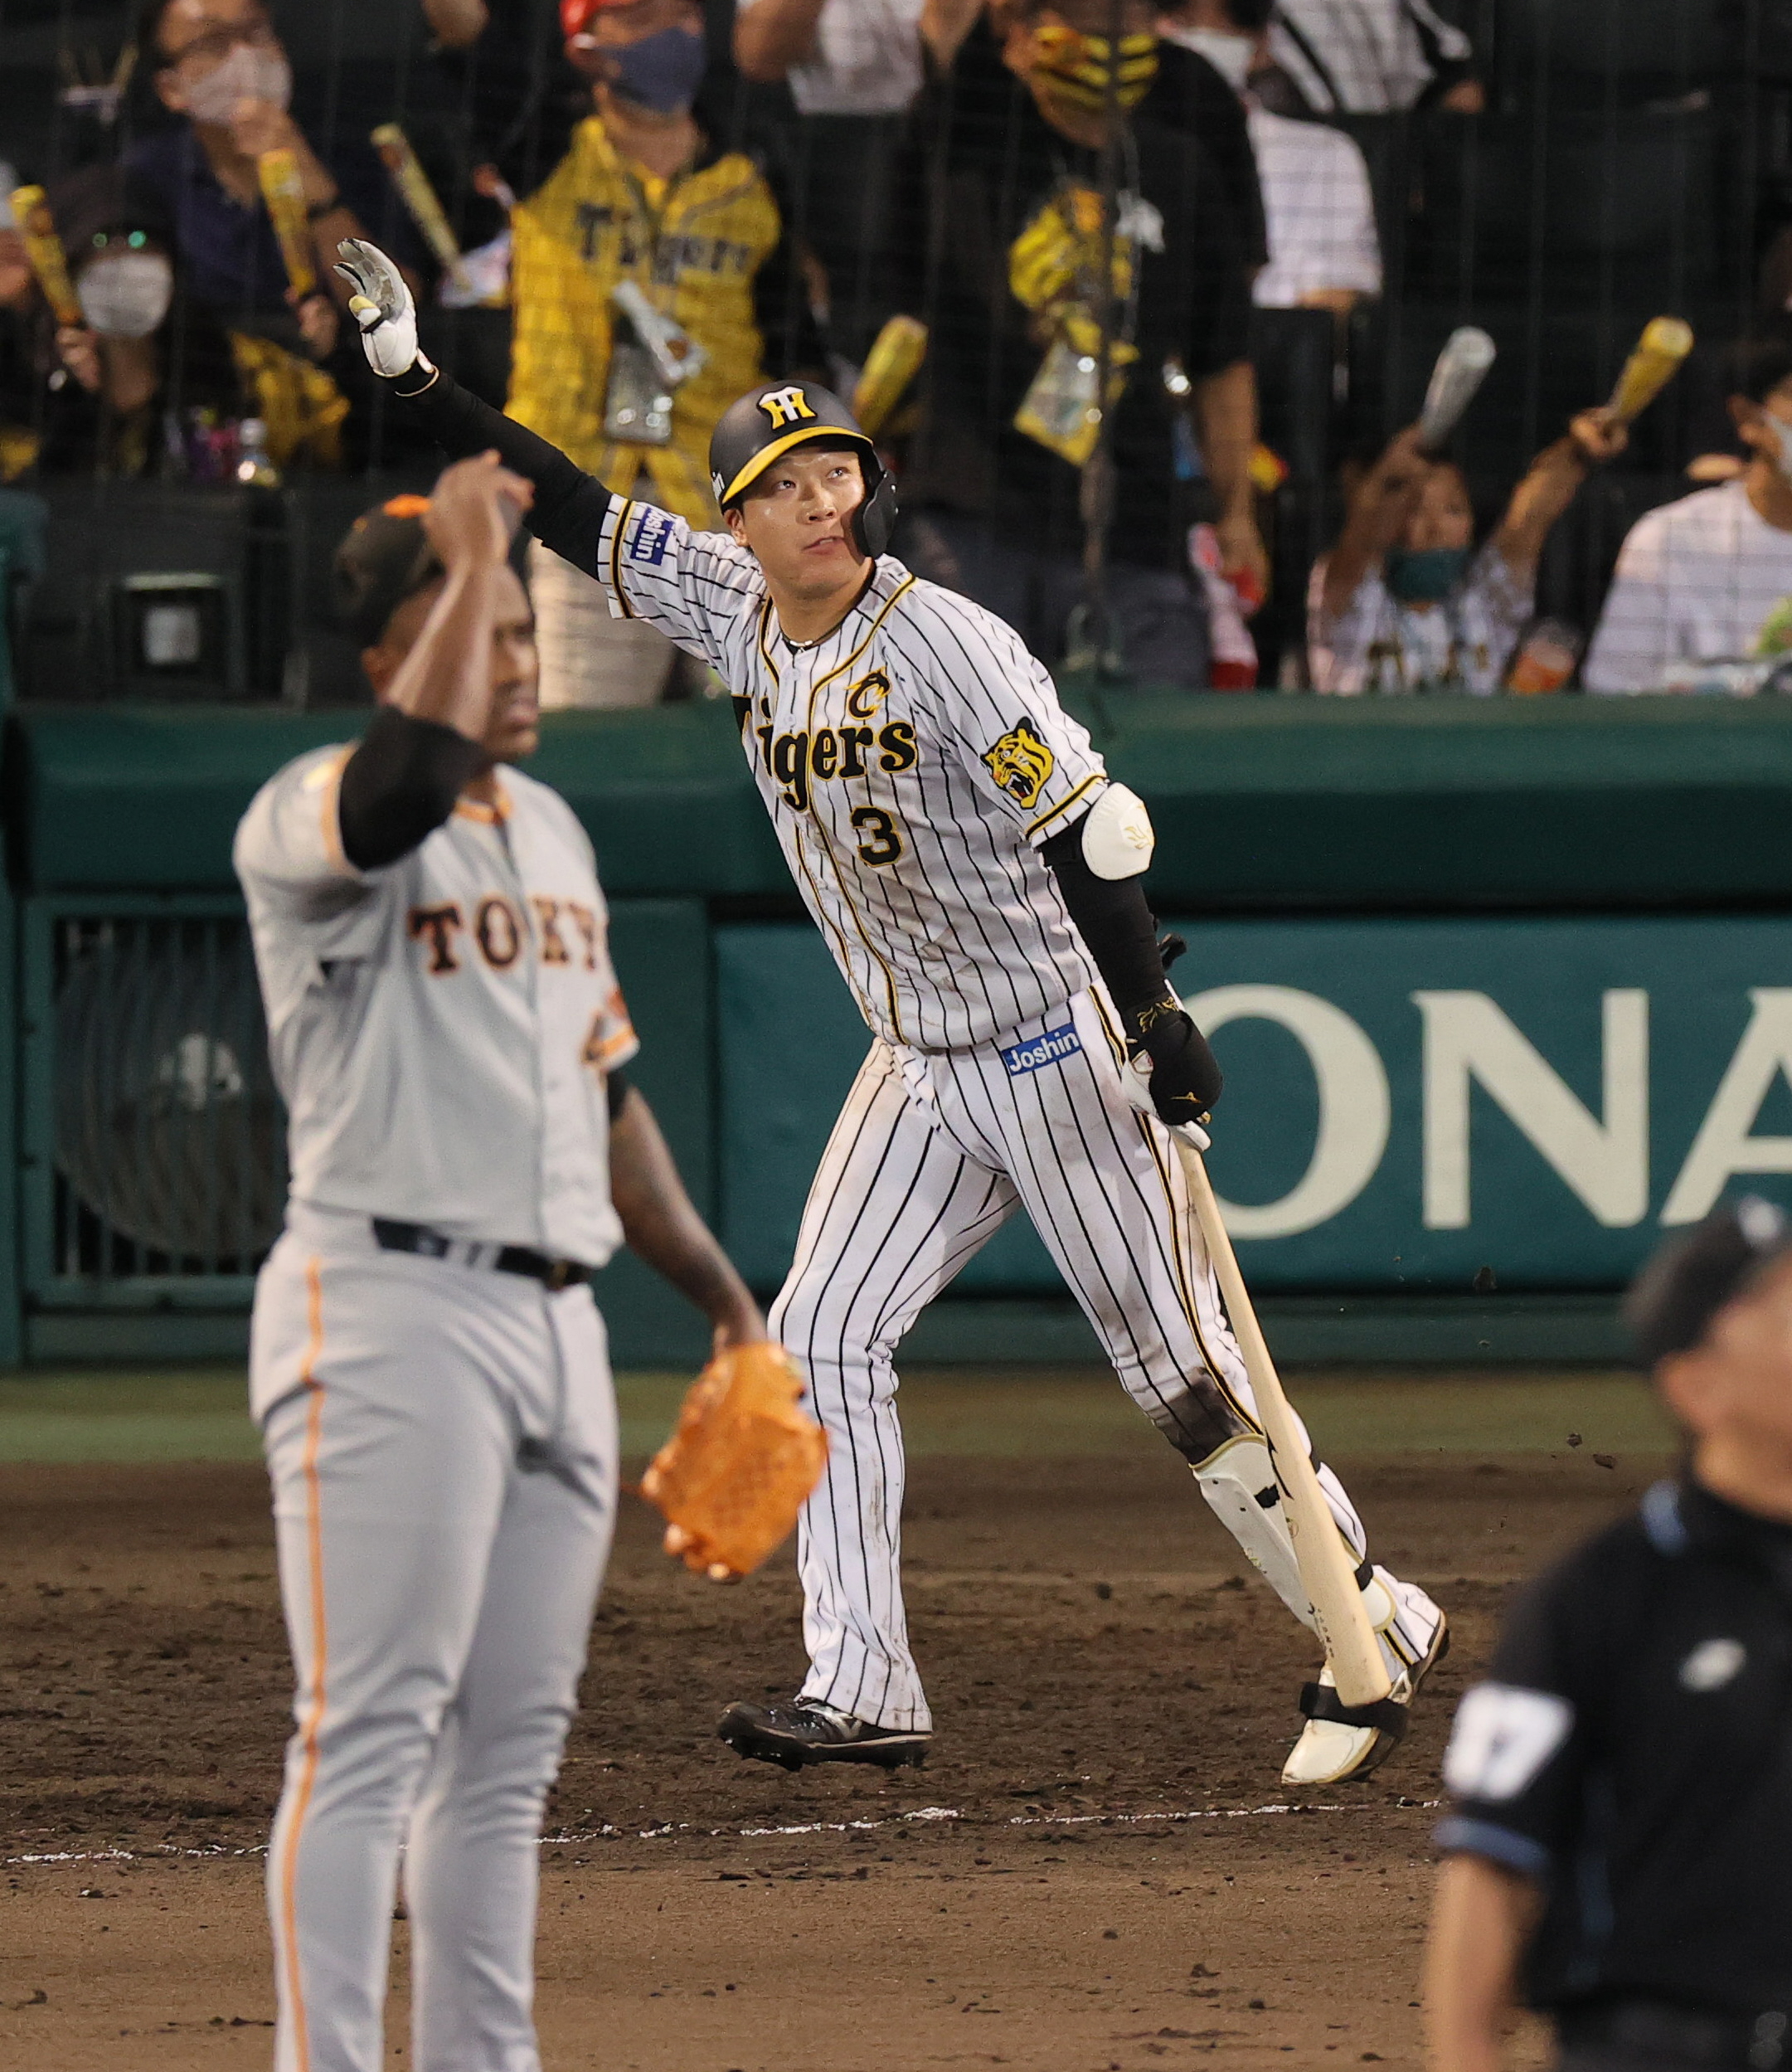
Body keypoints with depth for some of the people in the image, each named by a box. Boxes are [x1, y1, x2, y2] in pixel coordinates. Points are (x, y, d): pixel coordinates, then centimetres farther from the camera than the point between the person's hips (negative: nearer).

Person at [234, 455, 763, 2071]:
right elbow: (413, 770, -33)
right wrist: (465, 556, -22)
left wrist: (718, 1289, 25)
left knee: (511, 1742, 9)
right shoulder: (312, 823, -8)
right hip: (390, 1309, -8)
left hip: (554, 1319, 8)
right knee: (374, 1730, -12)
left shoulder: (550, 827, 19)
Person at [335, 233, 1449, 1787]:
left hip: (1056, 1052, -7)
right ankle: (865, 1694, -1)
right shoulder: (740, 613, 1)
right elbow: (571, 514, 6)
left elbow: (1083, 826, -25)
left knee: (1185, 1372, -3)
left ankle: (1379, 1634, 10)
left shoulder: (942, 641, -20)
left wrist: (1158, 1015, -33)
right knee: (823, 1338, -2)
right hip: (918, 1069, 7)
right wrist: (417, 375, -1)